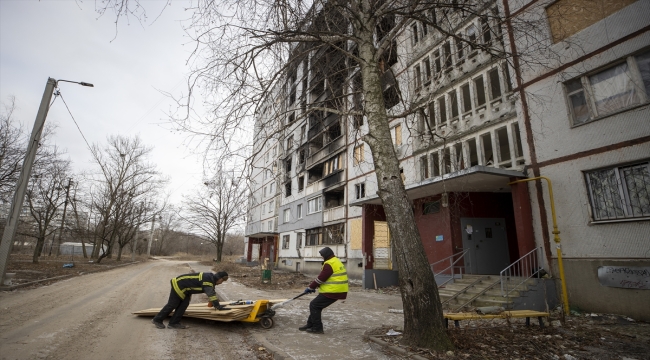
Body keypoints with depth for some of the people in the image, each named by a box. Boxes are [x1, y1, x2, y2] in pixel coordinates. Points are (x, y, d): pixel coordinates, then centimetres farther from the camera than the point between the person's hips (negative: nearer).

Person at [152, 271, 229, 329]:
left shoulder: (210, 277, 3)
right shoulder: (208, 281, -26)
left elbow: (212, 292, 15)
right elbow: (211, 294, -28)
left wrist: (215, 303, 15)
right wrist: (218, 306, -21)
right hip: (178, 286, -9)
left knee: (183, 305, 8)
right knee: (171, 305, 4)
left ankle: (174, 323, 16)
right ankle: (157, 320, 22)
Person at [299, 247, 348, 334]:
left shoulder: (329, 264, -17)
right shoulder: (336, 261, 16)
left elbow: (321, 278, -16)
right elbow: (323, 278, 21)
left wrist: (311, 287, -4)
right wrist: (313, 286, 19)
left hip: (332, 292, -10)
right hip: (337, 291, 10)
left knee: (314, 305, -2)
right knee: (316, 305, 17)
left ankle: (317, 328, 4)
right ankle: (310, 325, 26)